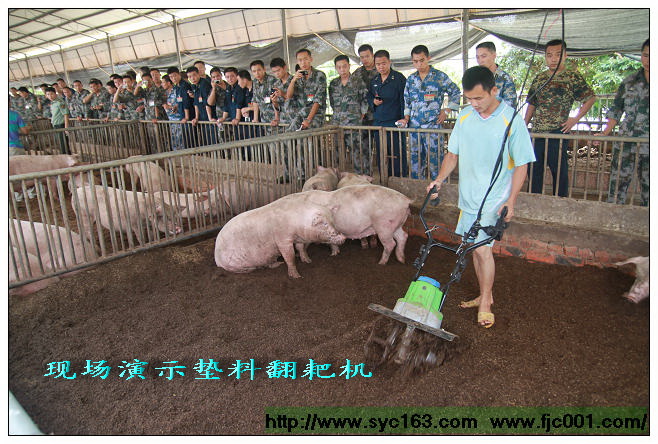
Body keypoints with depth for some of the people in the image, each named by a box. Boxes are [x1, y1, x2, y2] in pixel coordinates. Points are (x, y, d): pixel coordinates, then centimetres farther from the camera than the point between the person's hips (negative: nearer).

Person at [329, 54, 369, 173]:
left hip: (355, 123, -4)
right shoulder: (333, 84, 14)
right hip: (337, 123, 4)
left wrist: (362, 115, -1)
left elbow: (365, 100, 3)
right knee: (338, 153, 5)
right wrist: (339, 114, 9)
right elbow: (332, 103, 17)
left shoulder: (358, 81, 3)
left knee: (358, 152, -7)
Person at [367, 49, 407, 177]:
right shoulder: (374, 80, 14)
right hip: (378, 122, 6)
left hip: (394, 122, -6)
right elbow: (368, 96, 26)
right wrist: (373, 101, 2)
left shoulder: (399, 78, -4)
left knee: (397, 154, -4)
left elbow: (404, 100, -8)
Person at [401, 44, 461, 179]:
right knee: (416, 161, 10)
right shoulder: (411, 79, 10)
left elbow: (456, 93, 7)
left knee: (435, 161, -4)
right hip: (414, 127, 4)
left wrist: (446, 111, -1)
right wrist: (406, 118, 5)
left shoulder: (440, 76, -1)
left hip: (433, 126, -4)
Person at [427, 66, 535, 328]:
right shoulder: (464, 117, 4)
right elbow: (453, 154, 14)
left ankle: (485, 303, 9)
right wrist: (440, 179, 2)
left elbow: (521, 164, -9)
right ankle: (485, 295, 30)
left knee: (482, 248, -9)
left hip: (494, 199, -5)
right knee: (476, 247, 13)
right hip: (468, 196, 6)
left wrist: (511, 201, -13)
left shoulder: (511, 120, -12)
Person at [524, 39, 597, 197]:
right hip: (536, 132, 4)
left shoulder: (573, 77, -1)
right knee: (534, 170, 10)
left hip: (558, 132, -4)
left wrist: (575, 119, -4)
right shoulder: (539, 78, 11)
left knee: (560, 172, 3)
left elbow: (591, 98, 3)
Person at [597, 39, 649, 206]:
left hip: (648, 144, -2)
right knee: (618, 181, 1)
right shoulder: (629, 81, 9)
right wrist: (605, 133, 5)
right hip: (625, 141, 2)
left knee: (647, 186, 3)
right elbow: (616, 110, 13)